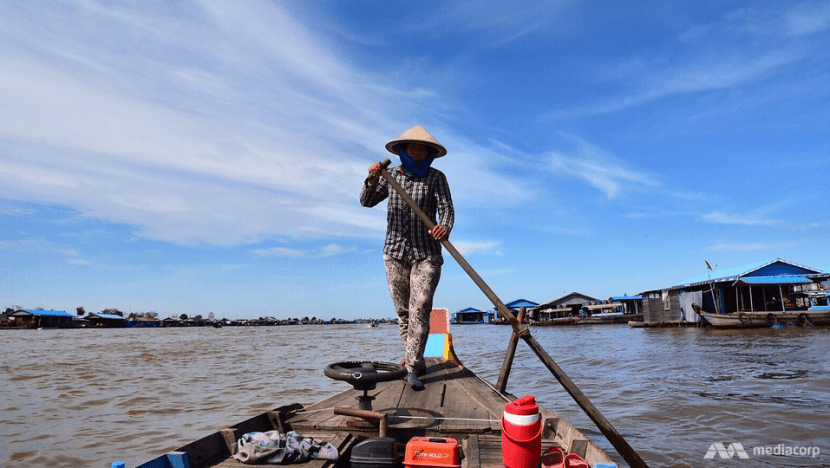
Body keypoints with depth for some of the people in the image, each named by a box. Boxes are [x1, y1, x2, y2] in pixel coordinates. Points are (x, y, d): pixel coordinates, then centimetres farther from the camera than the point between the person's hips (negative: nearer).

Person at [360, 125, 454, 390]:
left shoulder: (436, 178, -2)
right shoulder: (391, 174, 7)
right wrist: (372, 181, -22)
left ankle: (412, 370, -6)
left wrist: (445, 227, -37)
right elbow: (367, 202, 0)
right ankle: (418, 362, 24)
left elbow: (446, 208, -14)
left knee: (419, 310, -11)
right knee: (403, 312, 9)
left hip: (426, 254, -3)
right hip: (395, 252, 3)